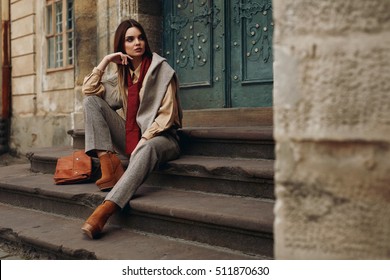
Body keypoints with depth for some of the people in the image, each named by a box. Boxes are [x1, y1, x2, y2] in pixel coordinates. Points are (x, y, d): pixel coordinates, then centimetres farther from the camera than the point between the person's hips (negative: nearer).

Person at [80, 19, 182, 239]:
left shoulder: (161, 70, -2)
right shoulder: (122, 75, 15)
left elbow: (166, 114, -10)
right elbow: (88, 90, 8)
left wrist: (144, 140, -21)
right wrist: (105, 62, 2)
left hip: (159, 136, -5)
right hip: (129, 138, 6)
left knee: (147, 150, -42)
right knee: (92, 101, -8)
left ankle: (105, 210, -57)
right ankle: (110, 166, -25)